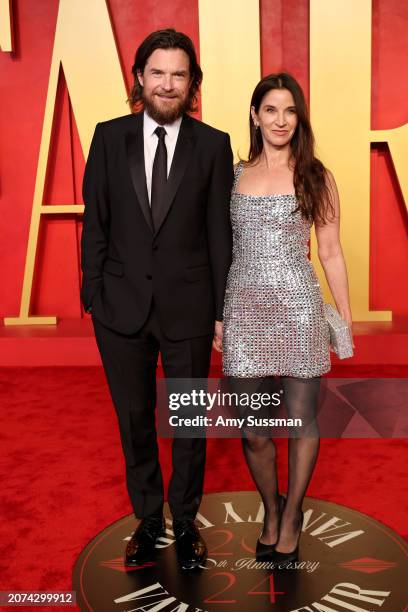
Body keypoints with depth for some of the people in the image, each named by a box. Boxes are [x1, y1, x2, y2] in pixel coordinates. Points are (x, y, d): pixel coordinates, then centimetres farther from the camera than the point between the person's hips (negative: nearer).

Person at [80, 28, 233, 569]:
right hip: (122, 304, 2)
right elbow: (95, 222, 2)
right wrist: (93, 294, -1)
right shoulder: (109, 137, 1)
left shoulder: (212, 145, -2)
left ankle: (185, 521, 34)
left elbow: (221, 233, -1)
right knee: (134, 419, 15)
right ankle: (148, 519, 36)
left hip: (187, 306, -1)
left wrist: (222, 310, -1)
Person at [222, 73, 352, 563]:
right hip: (244, 309, 2)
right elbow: (223, 245, 12)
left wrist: (346, 318, 5)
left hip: (298, 307, -1)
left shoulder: (315, 177, 3)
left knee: (301, 421, 6)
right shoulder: (234, 174, 8)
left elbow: (330, 254, 5)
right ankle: (271, 511, 33)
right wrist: (215, 311, 11)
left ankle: (291, 519, 29)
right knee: (252, 431, 6)